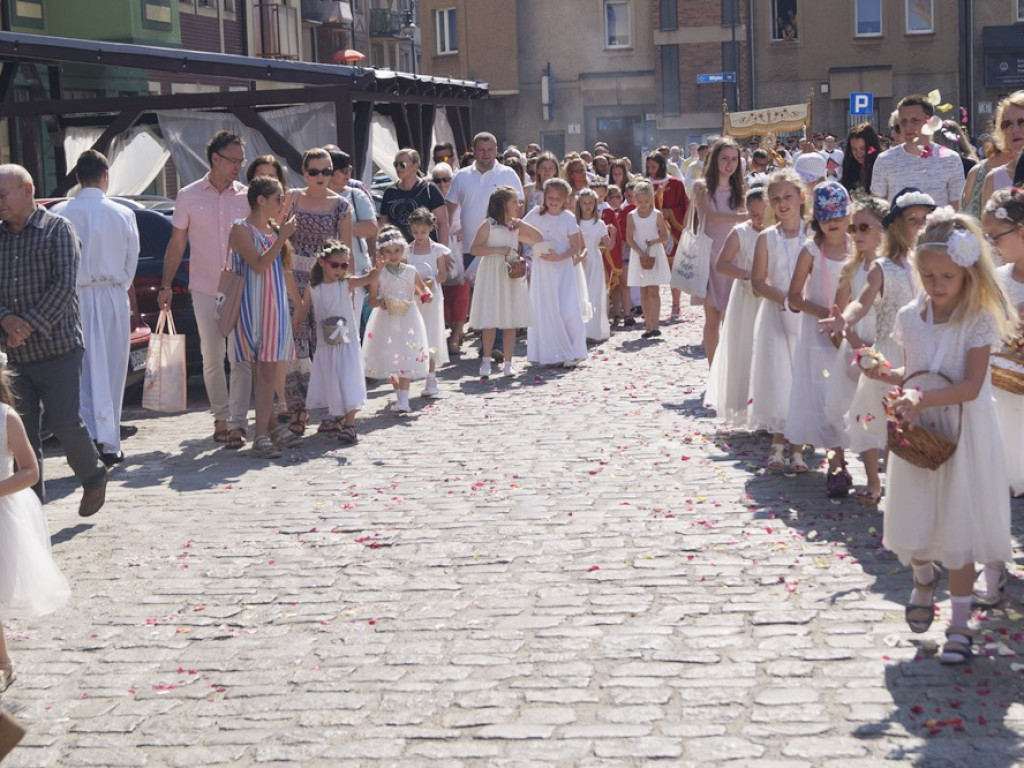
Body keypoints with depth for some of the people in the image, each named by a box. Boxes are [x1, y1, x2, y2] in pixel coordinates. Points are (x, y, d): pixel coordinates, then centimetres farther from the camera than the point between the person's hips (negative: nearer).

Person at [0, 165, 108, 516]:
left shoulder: (57, 228, -4)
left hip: (57, 347, -4)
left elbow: (64, 285, -13)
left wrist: (30, 325, -19)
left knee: (64, 423, -3)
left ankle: (94, 479, 22)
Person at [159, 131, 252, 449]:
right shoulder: (189, 197, 2)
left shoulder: (246, 196, 2)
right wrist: (166, 285, 2)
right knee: (212, 358, 6)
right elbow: (176, 244, 8)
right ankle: (220, 417, 19)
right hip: (205, 290, 1)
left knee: (241, 357, -7)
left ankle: (237, 423, -8)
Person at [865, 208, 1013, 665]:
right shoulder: (911, 318, 0)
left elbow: (971, 386, -20)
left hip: (963, 435, -4)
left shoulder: (978, 321, -13)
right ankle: (924, 577, 45)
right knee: (914, 521, 12)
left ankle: (960, 623, 10)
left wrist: (924, 397, -32)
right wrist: (887, 375, -9)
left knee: (959, 524, 0)